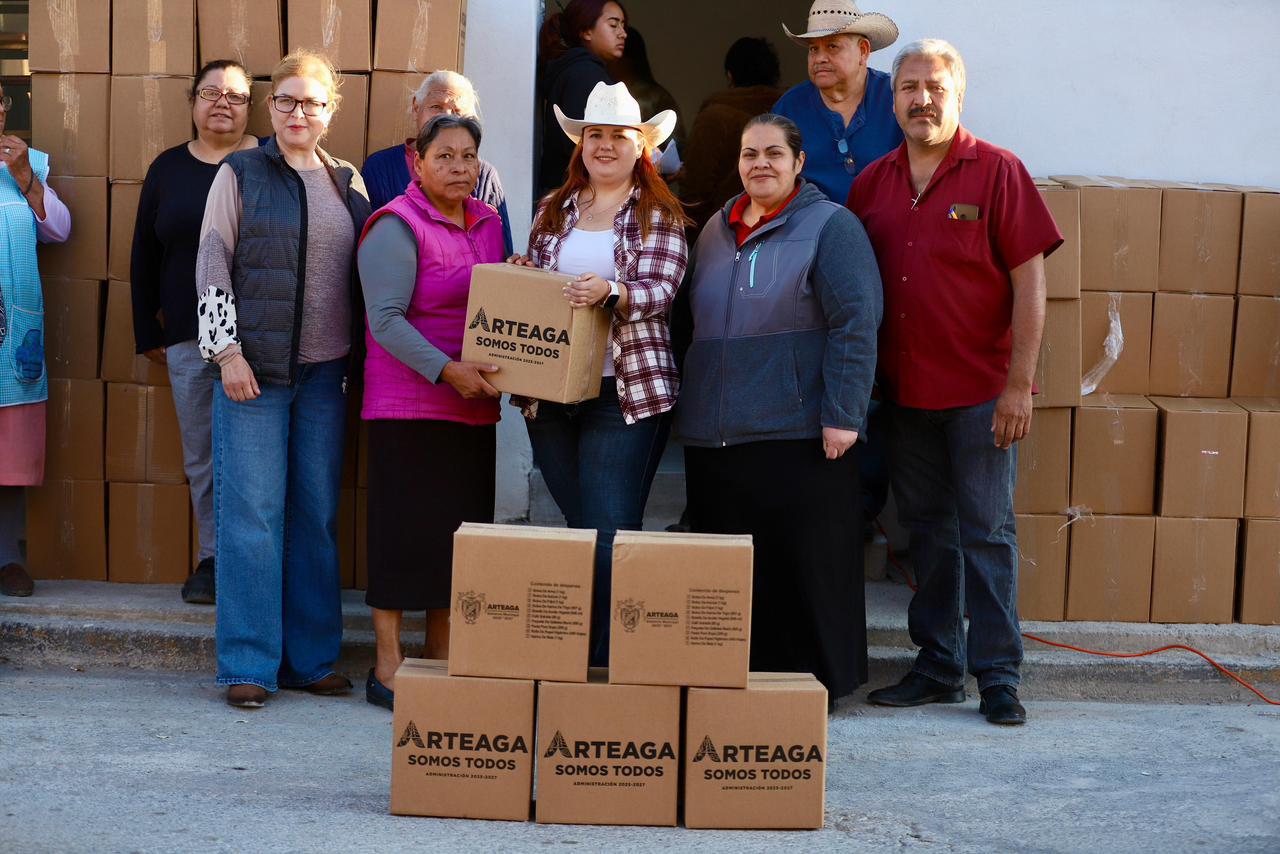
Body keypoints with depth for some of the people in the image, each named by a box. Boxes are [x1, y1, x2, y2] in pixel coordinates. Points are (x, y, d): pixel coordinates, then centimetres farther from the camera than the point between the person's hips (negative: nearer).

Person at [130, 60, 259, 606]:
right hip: (189, 337, 3)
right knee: (201, 455, 7)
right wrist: (148, 332, 13)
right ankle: (213, 557, 18)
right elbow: (144, 258, 16)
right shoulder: (168, 168, 12)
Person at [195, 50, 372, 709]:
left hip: (324, 371, 4)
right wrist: (228, 351, -10)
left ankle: (310, 659, 14)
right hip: (252, 367, -3)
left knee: (317, 516, 6)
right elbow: (212, 265, -2)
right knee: (251, 513, -4)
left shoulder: (348, 183, 13)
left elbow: (365, 276, 15)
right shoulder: (239, 174, 2)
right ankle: (249, 665, 2)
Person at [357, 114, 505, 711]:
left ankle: (441, 663, 21)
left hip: (474, 406, 7)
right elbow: (386, 319, -16)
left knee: (460, 532, 10)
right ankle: (387, 668, 6)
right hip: (407, 404, -7)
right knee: (403, 531, -3)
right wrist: (447, 370, -24)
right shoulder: (396, 227, -8)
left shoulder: (488, 222, 15)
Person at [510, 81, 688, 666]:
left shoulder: (660, 215, 2)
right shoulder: (553, 211, 15)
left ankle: (608, 663, -2)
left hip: (625, 393, -4)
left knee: (609, 534, -8)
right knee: (576, 527, 11)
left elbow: (659, 290, -10)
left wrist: (609, 292, -28)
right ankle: (567, 662, 20)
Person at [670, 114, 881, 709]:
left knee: (802, 565, -1)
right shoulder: (716, 231, 18)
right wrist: (687, 402, 19)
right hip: (712, 436, 6)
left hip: (798, 432, -6)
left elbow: (855, 324, -10)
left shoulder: (830, 226, -2)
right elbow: (685, 325, 26)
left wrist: (843, 414, -16)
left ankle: (817, 681, 11)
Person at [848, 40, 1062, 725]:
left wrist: (1019, 384, -13)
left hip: (982, 391, -4)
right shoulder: (873, 182, 9)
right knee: (928, 533, 11)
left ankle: (998, 675, 7)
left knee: (987, 532, -1)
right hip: (905, 391, 5)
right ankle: (938, 668, 20)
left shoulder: (996, 171, -4)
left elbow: (1029, 282, -7)